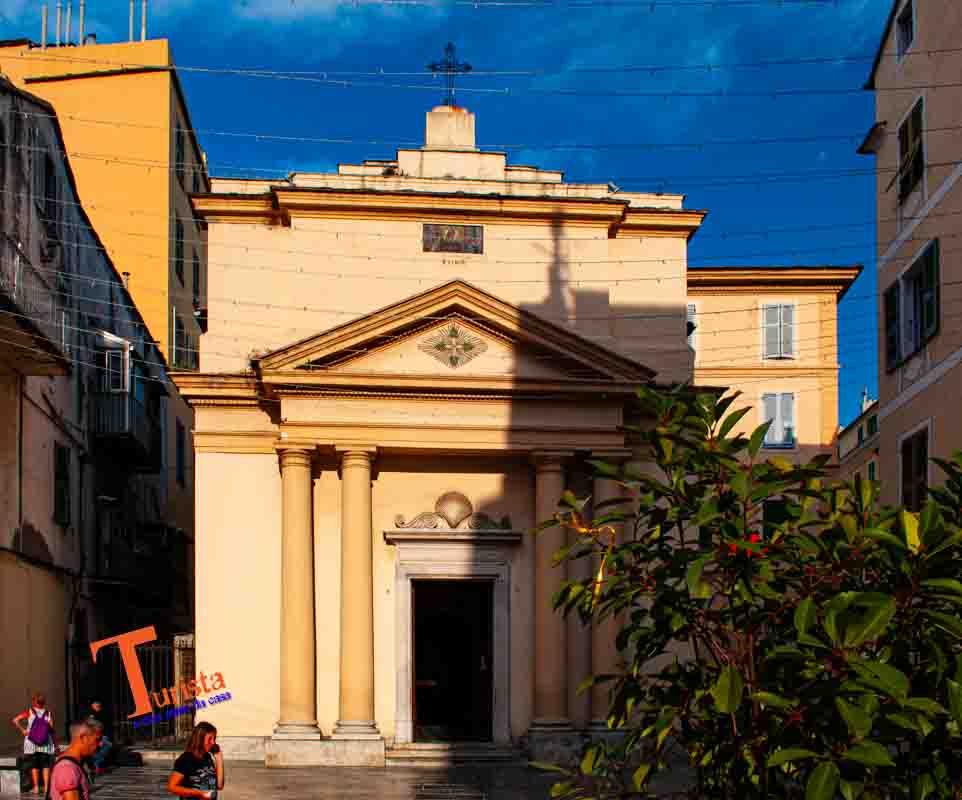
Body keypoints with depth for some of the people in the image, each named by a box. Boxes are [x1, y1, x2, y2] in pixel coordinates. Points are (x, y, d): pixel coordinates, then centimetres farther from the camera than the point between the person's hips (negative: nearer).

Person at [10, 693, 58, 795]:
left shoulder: (29, 712, -4)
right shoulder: (48, 714, -3)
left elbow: (15, 720, -14)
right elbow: (52, 731, -5)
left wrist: (22, 730, -3)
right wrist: (56, 745, 2)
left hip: (32, 744, 0)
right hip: (46, 744, 0)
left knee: (34, 766, 8)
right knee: (46, 765, 7)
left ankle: (36, 787, 8)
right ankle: (46, 787, 5)